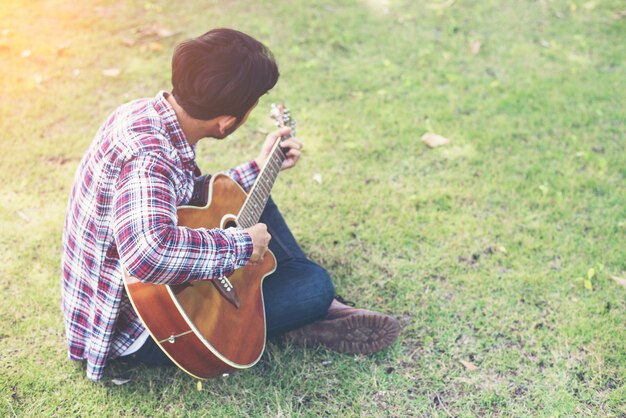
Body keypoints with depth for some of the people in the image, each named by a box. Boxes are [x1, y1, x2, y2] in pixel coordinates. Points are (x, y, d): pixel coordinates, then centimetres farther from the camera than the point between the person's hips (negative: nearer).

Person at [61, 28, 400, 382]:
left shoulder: (146, 114, -3)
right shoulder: (148, 158, -33)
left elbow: (189, 199, 11)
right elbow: (148, 253, -51)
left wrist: (259, 168, 12)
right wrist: (242, 245, -36)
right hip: (141, 331, -10)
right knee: (315, 285, -16)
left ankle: (321, 307, 16)